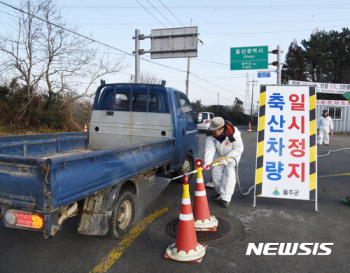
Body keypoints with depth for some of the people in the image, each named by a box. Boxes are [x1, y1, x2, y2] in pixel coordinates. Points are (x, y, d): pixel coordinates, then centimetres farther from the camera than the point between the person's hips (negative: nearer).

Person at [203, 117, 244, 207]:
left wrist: (227, 159, -35)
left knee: (229, 174, -14)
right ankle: (221, 193, 23)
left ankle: (226, 198, -10)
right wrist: (207, 162, -43)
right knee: (215, 172, 1)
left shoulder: (234, 133, -34)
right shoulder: (211, 135, -24)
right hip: (219, 155, 4)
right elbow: (210, 149, -27)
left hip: (233, 155, -4)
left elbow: (238, 149, -27)